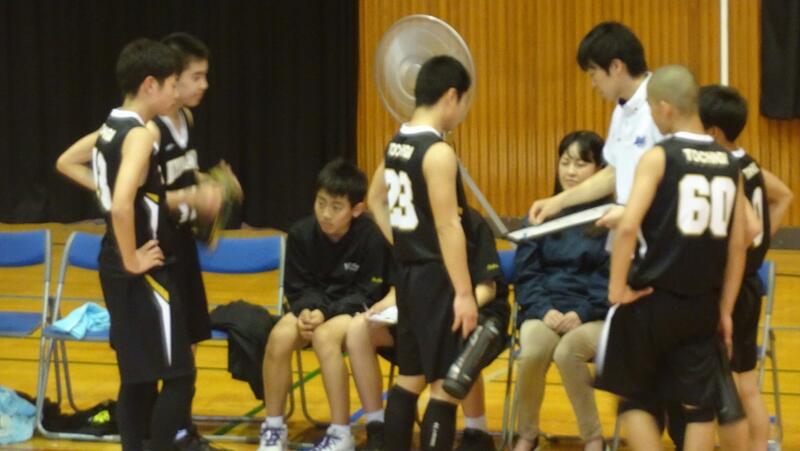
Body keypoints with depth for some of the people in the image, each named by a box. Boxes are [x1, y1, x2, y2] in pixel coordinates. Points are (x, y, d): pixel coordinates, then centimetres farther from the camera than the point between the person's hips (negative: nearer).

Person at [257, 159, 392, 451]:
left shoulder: (372, 238, -18)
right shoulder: (301, 233, -8)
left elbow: (368, 295, -16)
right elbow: (298, 288, 0)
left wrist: (326, 313, -29)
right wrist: (306, 311, -23)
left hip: (356, 310, -4)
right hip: (314, 307, 4)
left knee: (325, 336, -36)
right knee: (280, 335, -28)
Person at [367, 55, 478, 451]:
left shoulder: (397, 144, 9)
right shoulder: (438, 152, -18)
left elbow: (376, 201, 24)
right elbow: (448, 228, -21)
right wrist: (464, 293, -20)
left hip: (409, 273, 9)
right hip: (436, 278, -9)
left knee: (410, 377, 15)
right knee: (447, 385, -5)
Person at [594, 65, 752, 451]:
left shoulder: (659, 157, -10)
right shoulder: (729, 164, 5)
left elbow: (628, 227, -20)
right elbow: (738, 245, 7)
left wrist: (617, 288, -10)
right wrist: (725, 308, 14)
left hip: (653, 300, -4)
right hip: (703, 303, 4)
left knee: (634, 396, 13)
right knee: (698, 405, 10)